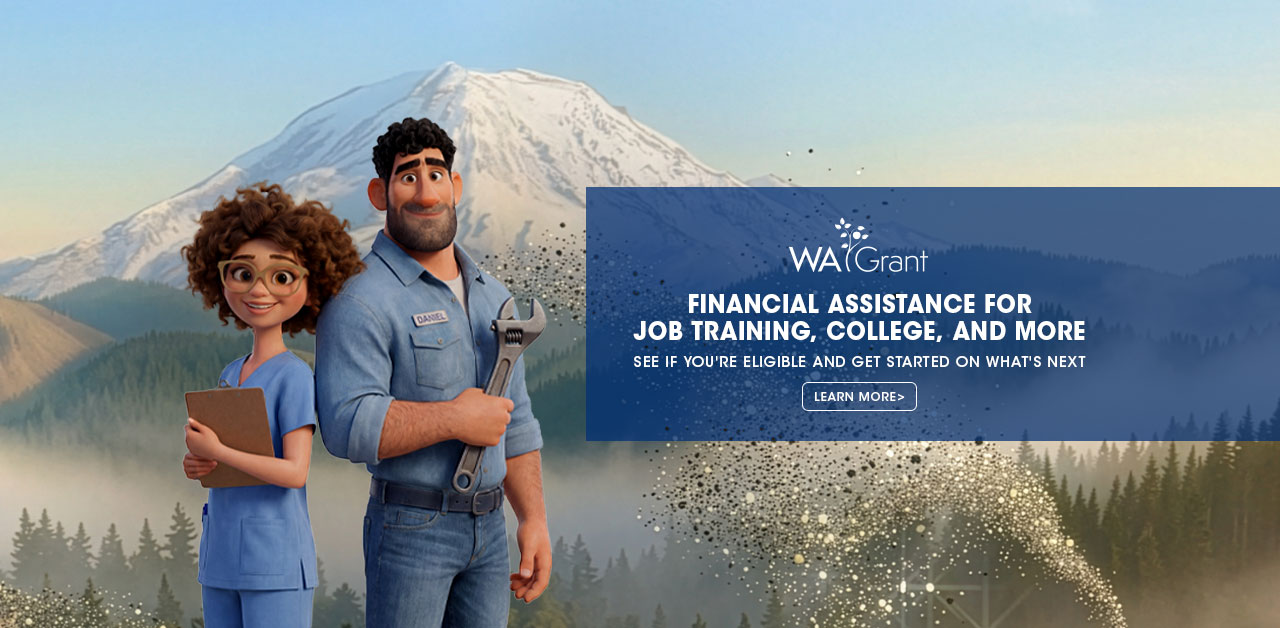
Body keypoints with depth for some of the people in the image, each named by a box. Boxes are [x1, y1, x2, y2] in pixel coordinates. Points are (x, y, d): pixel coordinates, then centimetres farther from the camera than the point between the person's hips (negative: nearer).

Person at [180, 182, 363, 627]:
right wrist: (198, 465, -3)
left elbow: (294, 471, -17)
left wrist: (217, 452, -16)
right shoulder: (229, 374, 11)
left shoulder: (294, 377, -11)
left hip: (273, 559, -7)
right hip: (220, 556, 7)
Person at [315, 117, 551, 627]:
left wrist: (533, 518, 11)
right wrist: (456, 419, -16)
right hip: (411, 528, -7)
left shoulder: (492, 297, 14)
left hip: (488, 528, 7)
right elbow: (347, 426, -23)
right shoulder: (359, 301, -12)